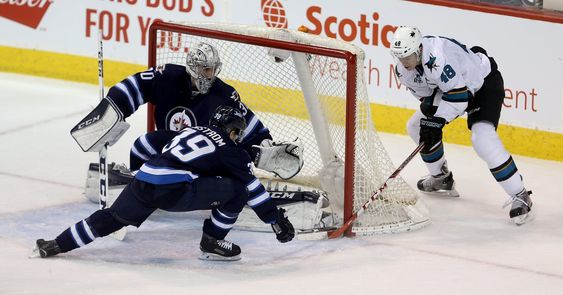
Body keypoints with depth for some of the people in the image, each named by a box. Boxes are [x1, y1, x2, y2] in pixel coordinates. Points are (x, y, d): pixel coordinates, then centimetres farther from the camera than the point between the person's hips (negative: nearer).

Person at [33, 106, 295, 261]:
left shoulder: (189, 132, 30)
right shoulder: (231, 151, 12)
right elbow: (252, 188, 12)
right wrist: (276, 219, 18)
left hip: (143, 181, 7)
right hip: (173, 190, -7)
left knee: (112, 218, 24)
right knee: (235, 189, 3)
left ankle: (55, 245, 22)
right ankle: (212, 243, 11)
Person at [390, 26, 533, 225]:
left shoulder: (438, 58, -38)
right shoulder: (403, 68, -11)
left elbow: (459, 95, -36)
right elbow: (424, 93, 2)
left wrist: (436, 120, -35)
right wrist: (429, 105, -18)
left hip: (485, 83, -9)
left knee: (483, 140, -26)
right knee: (416, 127, 10)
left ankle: (520, 197, -20)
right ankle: (442, 178, 29)